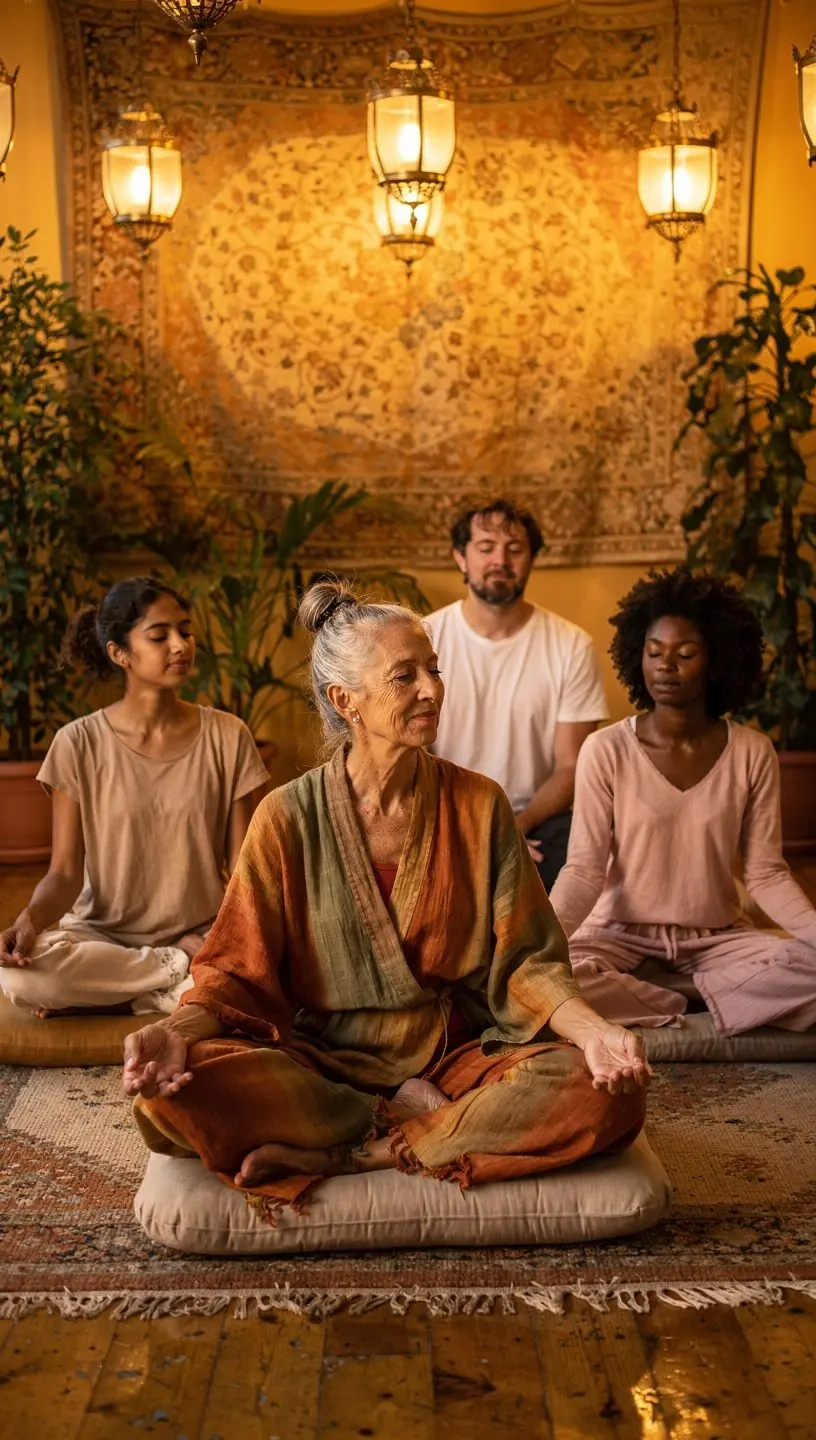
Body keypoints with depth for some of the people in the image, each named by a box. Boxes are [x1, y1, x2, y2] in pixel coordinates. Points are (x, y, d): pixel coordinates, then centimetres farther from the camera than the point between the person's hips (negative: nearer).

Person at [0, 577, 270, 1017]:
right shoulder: (79, 744, -3)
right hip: (103, 936, 0)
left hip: (202, 935, 0)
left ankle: (108, 993, -10)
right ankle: (186, 968, -11)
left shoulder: (227, 736, 0)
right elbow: (65, 873, -4)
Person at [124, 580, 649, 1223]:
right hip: (321, 1065, -1)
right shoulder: (288, 818, -1)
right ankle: (421, 1122, -14)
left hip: (458, 1057, 1)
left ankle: (350, 1157, -21)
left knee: (610, 1093, -28)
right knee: (174, 1090, -30)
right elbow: (238, 972, -2)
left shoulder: (479, 805, 3)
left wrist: (593, 1029, -19)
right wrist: (179, 1030, -24)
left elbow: (526, 959, 1)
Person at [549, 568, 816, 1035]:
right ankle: (691, 1015, -11)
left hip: (718, 937, 2)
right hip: (622, 933, -2)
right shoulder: (606, 751, -8)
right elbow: (584, 868, -11)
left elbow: (766, 873, -1)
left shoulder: (753, 753, -2)